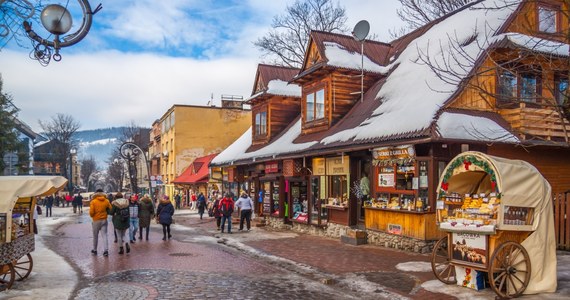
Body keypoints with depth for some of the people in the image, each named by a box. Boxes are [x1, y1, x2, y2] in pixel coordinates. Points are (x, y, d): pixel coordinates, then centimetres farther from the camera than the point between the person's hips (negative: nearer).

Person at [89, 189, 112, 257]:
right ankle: (106, 250, -6)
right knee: (104, 235, 3)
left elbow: (91, 212, -15)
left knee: (95, 236, 13)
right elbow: (110, 209, -2)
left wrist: (92, 216, 6)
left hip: (96, 221, -2)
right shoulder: (106, 201, -3)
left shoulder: (93, 202, -11)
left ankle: (94, 250, 25)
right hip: (104, 220, 2)